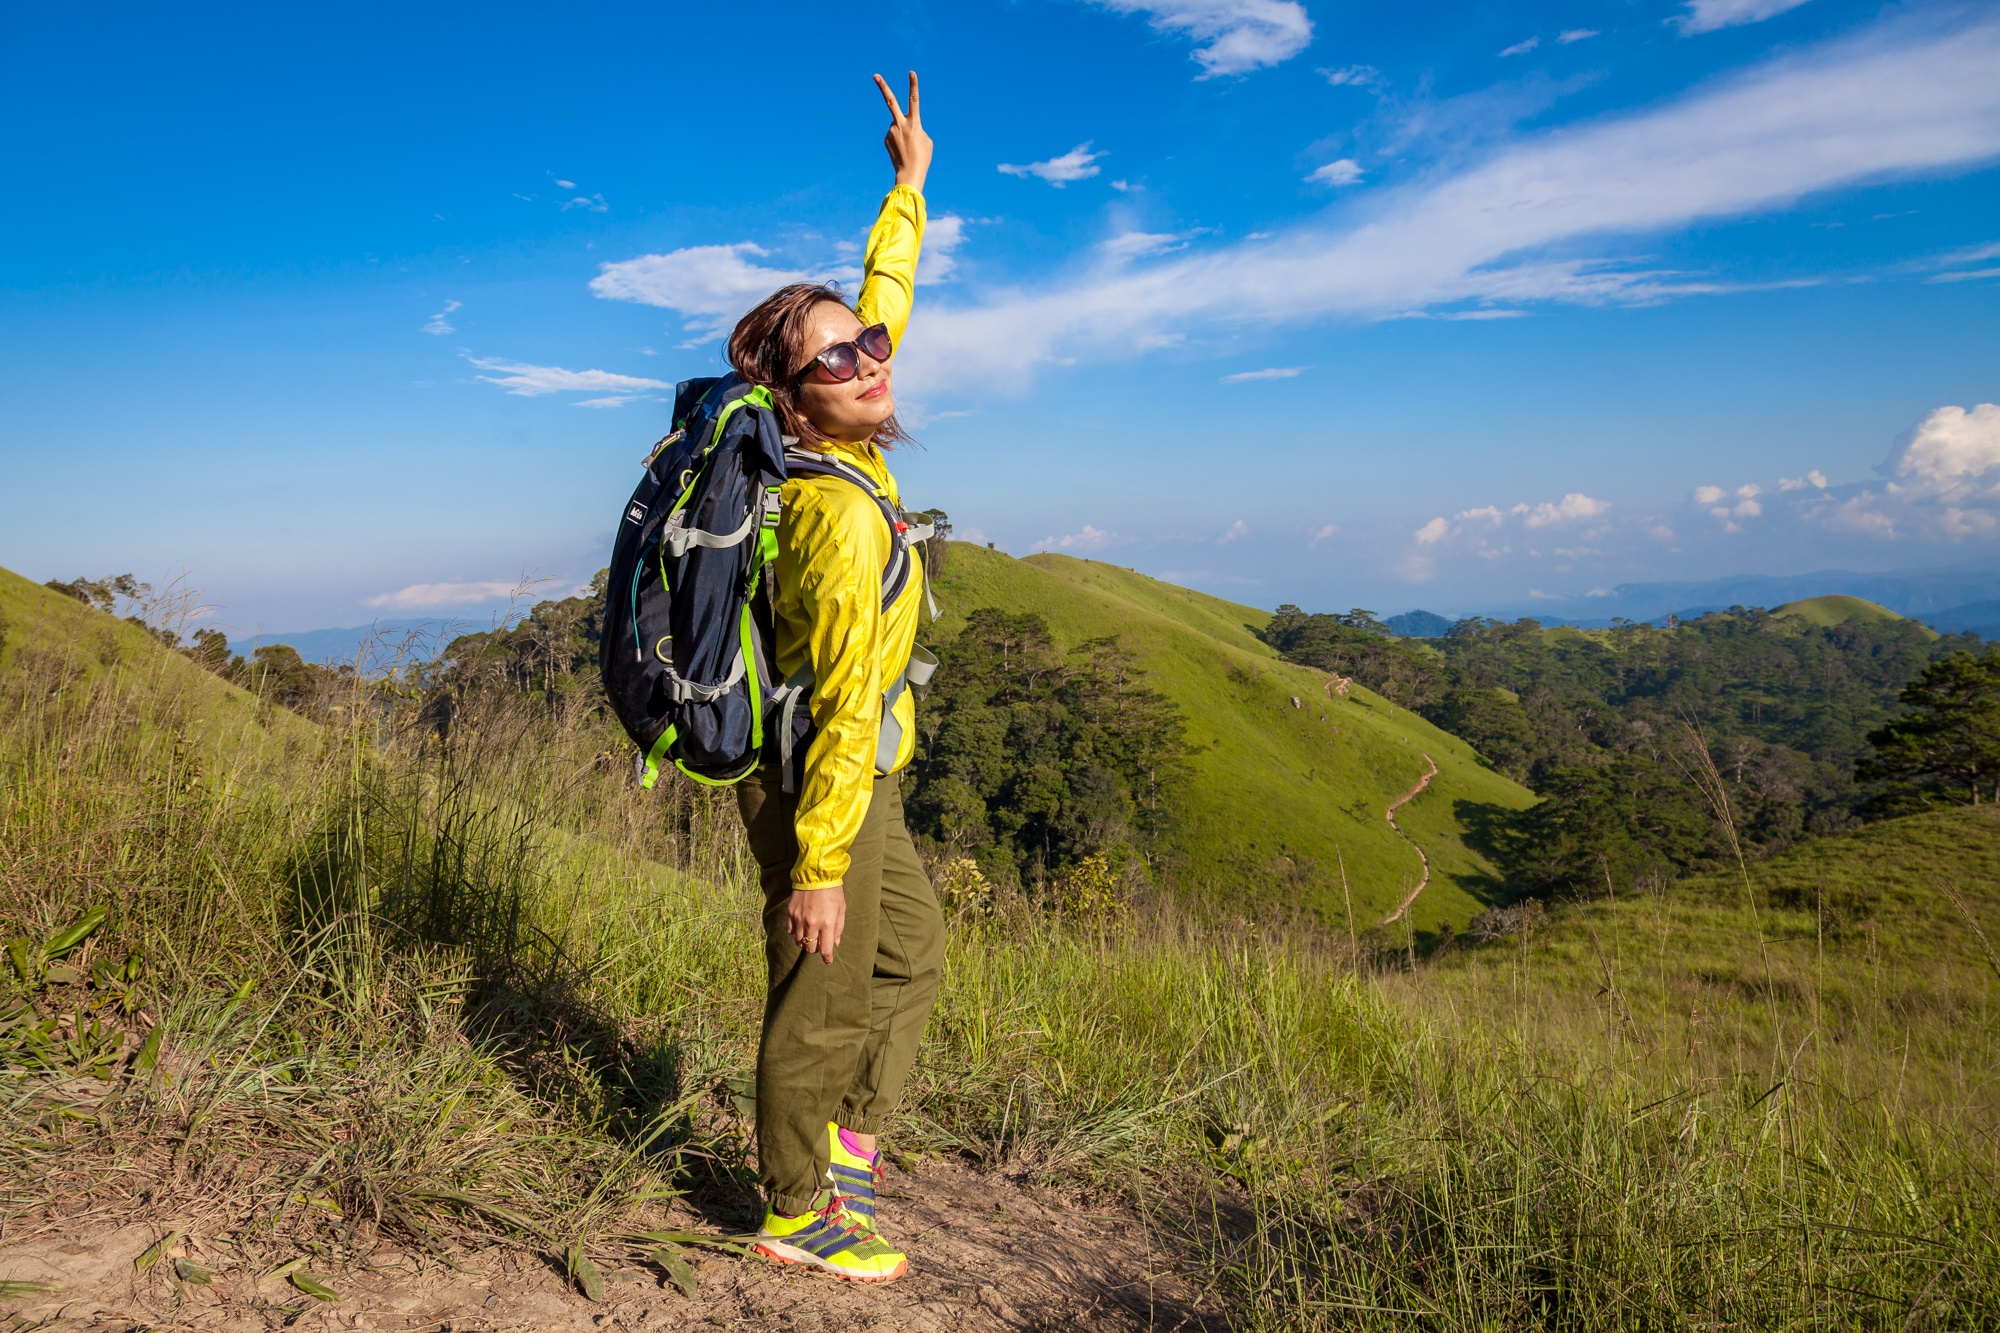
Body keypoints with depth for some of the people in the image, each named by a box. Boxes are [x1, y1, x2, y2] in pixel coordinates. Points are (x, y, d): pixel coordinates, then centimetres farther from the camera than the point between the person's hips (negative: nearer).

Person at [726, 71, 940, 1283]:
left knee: (915, 956, 23)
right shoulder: (843, 514, -27)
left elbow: (883, 302, 16)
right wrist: (817, 864, -24)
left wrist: (910, 187, 23)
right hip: (821, 789, -10)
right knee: (825, 1001, 5)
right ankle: (797, 1213, 24)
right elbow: (845, 706, -27)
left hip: (853, 779, 10)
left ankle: (847, 1135, 40)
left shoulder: (838, 452, -1)